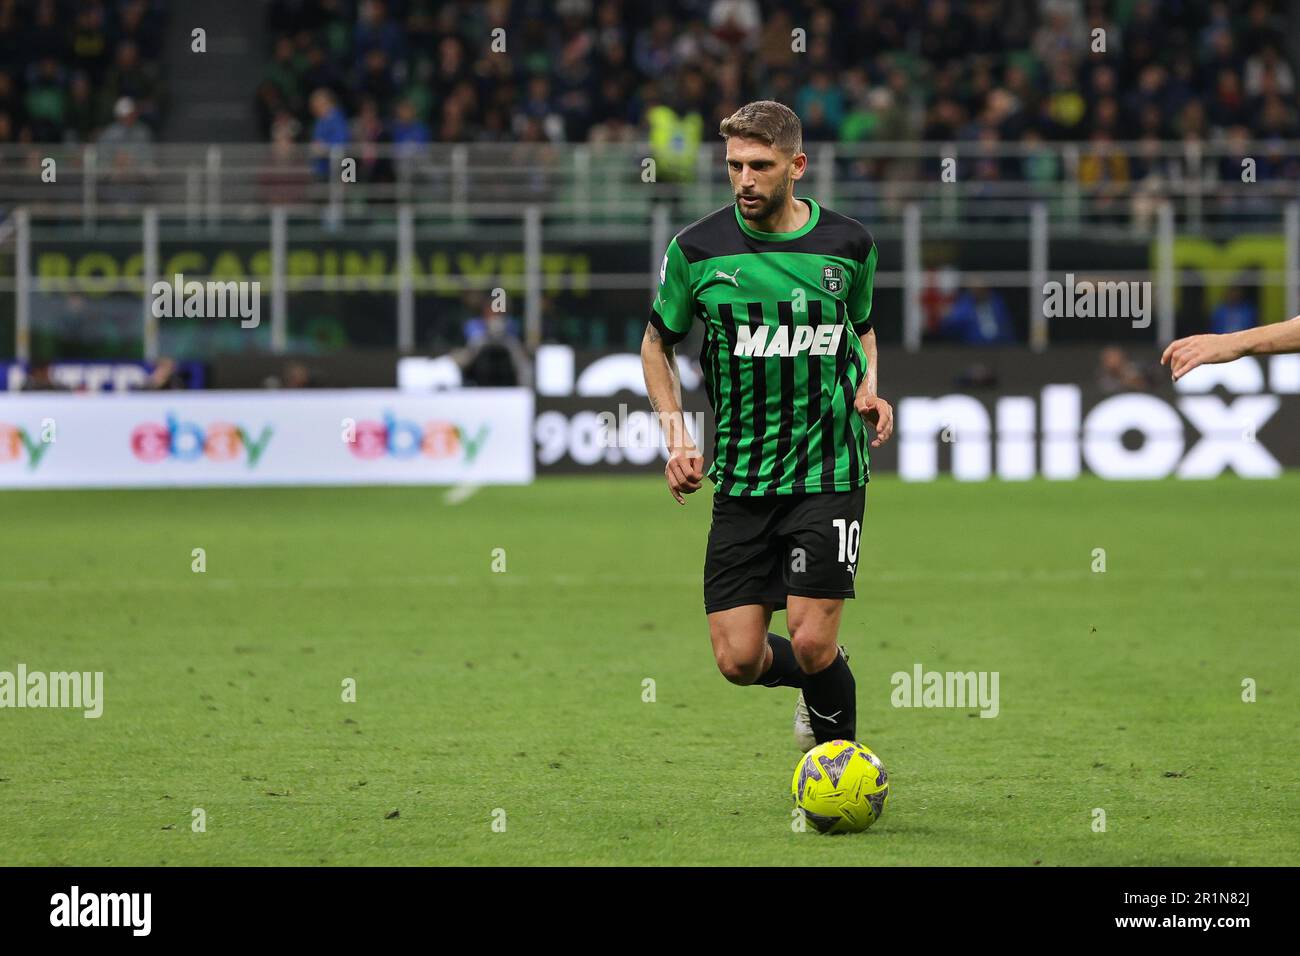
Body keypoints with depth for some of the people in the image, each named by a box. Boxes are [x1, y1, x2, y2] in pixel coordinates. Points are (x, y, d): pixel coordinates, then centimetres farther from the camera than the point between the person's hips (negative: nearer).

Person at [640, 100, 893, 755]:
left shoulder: (849, 244, 0)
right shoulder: (697, 250, -3)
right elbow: (657, 344, 12)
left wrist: (869, 388, 0)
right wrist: (677, 437, 0)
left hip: (829, 470, -1)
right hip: (740, 479, 1)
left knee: (812, 644, -12)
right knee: (739, 661, -4)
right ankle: (823, 680, 31)